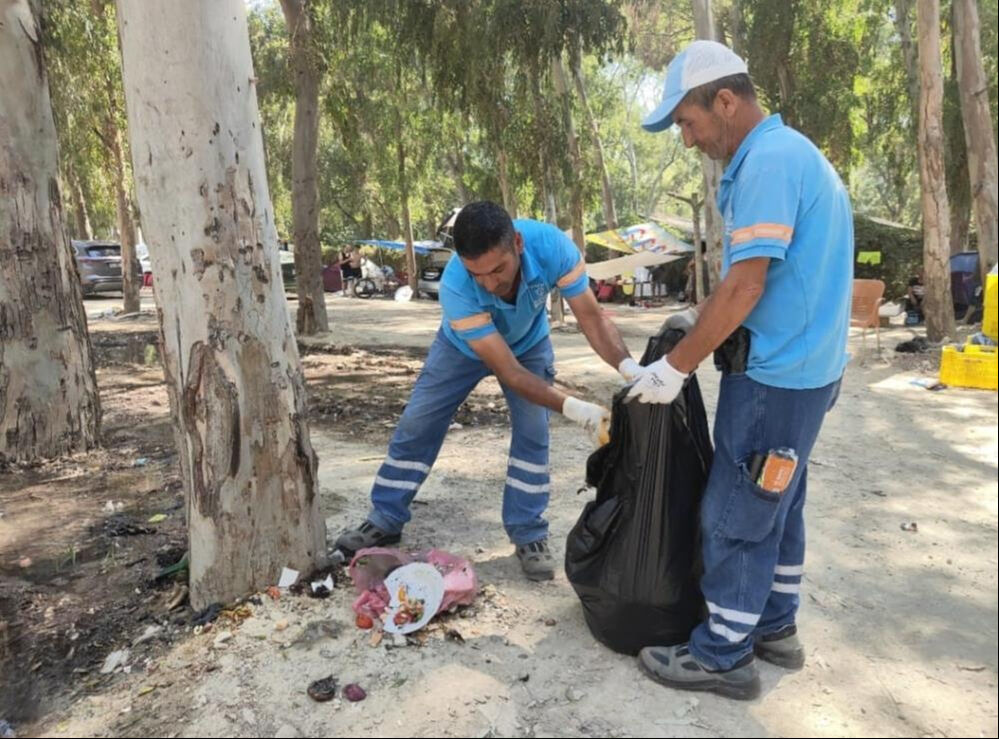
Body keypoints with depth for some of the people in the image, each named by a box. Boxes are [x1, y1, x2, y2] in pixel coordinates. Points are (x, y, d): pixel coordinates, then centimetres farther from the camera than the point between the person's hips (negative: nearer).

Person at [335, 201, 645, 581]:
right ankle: (384, 520, 18)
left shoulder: (552, 246, -39)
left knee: (532, 432, -10)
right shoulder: (456, 286, -44)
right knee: (416, 425, 1)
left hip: (528, 344, 1)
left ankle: (529, 535, 5)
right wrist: (576, 409, -51)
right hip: (463, 346, -1)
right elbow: (509, 371, -41)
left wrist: (631, 368, -50)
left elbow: (591, 316, -32)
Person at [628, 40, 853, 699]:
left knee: (736, 515, 1)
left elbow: (745, 287, -23)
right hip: (798, 367, 10)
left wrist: (676, 368, -16)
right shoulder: (783, 151, 14)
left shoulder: (768, 159, -19)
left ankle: (724, 655, 16)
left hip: (776, 376, -10)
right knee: (775, 505, 19)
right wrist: (703, 316, 13)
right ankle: (774, 627, 33)